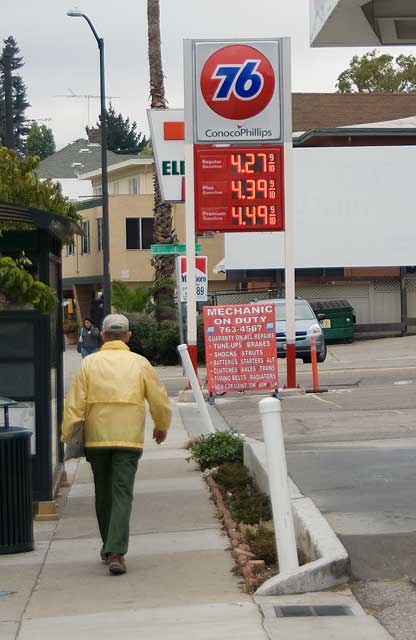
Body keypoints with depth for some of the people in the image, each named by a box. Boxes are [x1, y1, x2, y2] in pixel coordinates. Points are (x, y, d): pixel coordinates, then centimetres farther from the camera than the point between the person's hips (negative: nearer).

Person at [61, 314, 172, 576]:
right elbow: (160, 401, 4)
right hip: (129, 438, -1)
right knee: (122, 495, -3)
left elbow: (75, 403, -5)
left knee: (103, 494, 16)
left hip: (96, 438, 1)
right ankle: (116, 552, -16)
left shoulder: (90, 363, 1)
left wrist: (67, 435, -1)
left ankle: (109, 548, 28)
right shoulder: (140, 364, 2)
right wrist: (162, 428, 20)